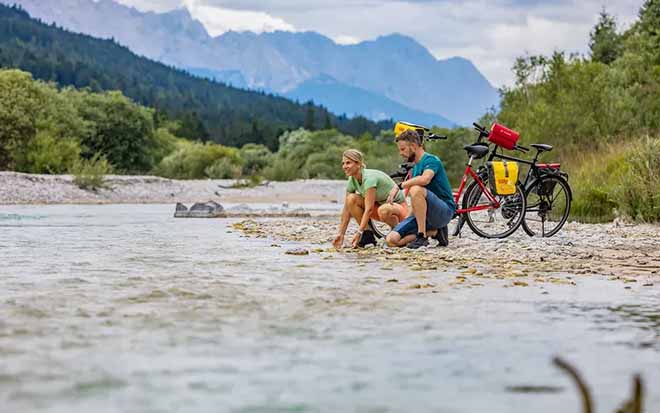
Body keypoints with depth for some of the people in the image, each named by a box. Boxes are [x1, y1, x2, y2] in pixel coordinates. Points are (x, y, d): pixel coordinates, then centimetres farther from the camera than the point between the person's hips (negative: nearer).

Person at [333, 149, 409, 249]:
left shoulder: (369, 178, -28)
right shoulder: (352, 181, -6)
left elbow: (369, 209, -33)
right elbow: (347, 210, -5)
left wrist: (359, 233, -36)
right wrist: (341, 234, -10)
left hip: (399, 205, -7)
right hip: (380, 204, 7)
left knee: (383, 210, -41)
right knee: (351, 199, -16)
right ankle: (368, 235, -9)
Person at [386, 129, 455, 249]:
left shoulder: (431, 160, -8)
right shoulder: (416, 167, 19)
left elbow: (425, 179, -33)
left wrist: (400, 185, -23)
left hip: (444, 211, -8)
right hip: (423, 215, 8)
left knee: (416, 190, -35)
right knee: (392, 240, -10)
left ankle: (422, 236, -26)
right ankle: (434, 231, 2)